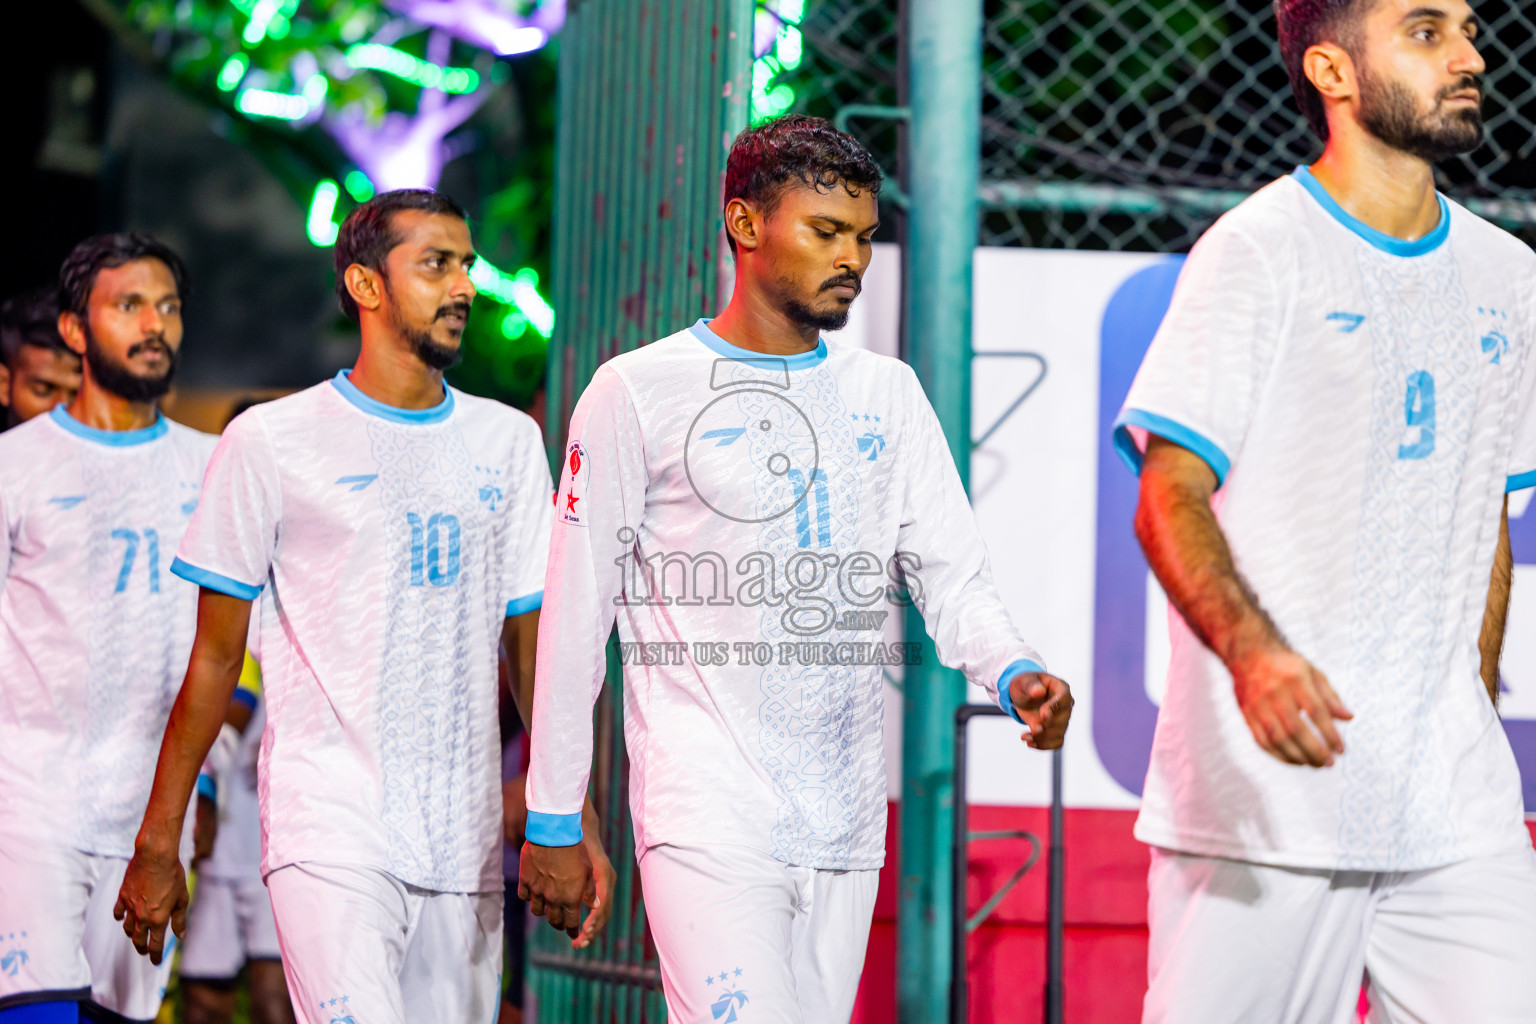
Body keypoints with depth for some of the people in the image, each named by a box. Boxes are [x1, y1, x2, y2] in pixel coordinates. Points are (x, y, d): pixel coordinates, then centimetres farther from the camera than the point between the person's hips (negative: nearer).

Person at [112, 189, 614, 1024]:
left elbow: (537, 647, 13)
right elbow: (215, 657, 4)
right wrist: (156, 842, 2)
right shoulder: (273, 441, 1)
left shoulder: (507, 440, 12)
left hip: (466, 845, 5)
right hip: (328, 834, -4)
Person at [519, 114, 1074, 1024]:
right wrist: (553, 821, 0)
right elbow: (577, 615, 1)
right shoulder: (638, 394, -1)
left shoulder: (889, 394, 13)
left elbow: (953, 576, 8)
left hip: (846, 829, 5)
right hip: (708, 816, -5)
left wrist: (1016, 675, -14)